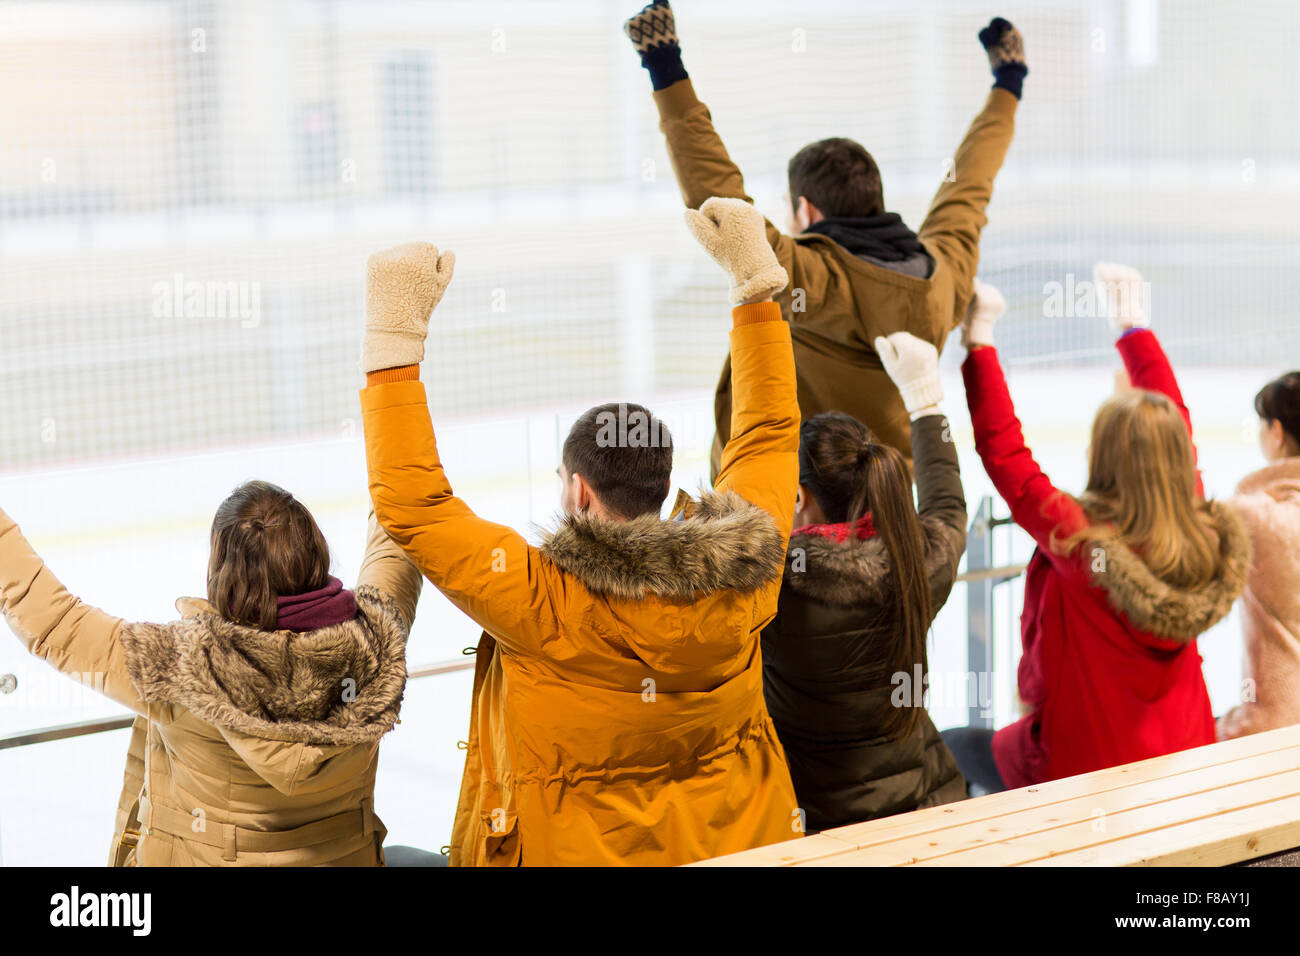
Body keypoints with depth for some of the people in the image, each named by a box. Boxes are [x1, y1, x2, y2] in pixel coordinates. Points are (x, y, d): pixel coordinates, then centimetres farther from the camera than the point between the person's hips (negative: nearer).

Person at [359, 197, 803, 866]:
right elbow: (769, 432, -1)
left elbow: (409, 500, -26)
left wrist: (395, 331, -24)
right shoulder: (739, 582, -16)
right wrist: (755, 280, 4)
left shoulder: (545, 606, -29)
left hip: (577, 849, -4)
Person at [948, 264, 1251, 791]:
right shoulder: (1204, 536, -10)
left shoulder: (1079, 542, -27)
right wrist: (1132, 324, 14)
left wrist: (979, 343, -11)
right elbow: (1175, 424, 4)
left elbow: (1004, 454, -18)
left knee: (951, 747, 14)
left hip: (1084, 767, -5)